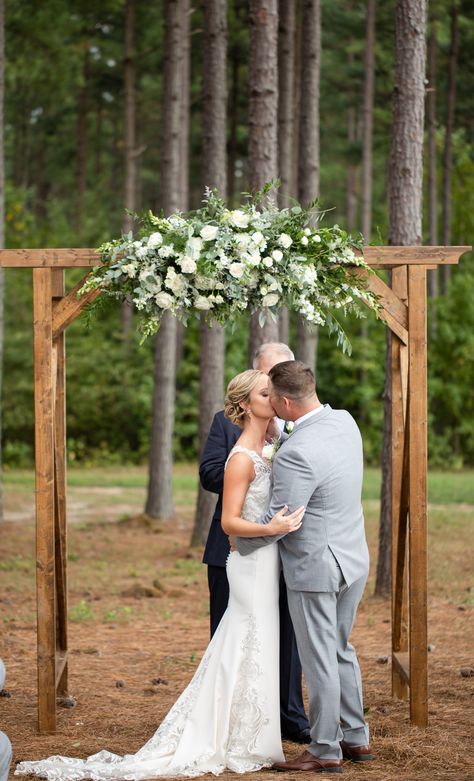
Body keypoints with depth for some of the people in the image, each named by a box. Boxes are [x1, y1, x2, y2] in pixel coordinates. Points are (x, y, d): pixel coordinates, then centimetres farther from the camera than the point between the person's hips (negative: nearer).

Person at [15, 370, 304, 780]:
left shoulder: (266, 450, 9)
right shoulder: (242, 458, -17)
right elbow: (230, 521, -19)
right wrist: (271, 528, -31)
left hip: (266, 562, 9)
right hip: (252, 564, -9)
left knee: (241, 652, 14)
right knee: (252, 651, -2)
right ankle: (241, 745, 8)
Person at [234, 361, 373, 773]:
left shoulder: (295, 454, -26)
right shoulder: (345, 421, -1)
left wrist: (240, 541, -3)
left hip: (315, 569, -9)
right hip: (353, 561, 9)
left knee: (319, 661, 4)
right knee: (341, 650, 21)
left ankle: (326, 751, 14)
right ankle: (356, 738, 29)